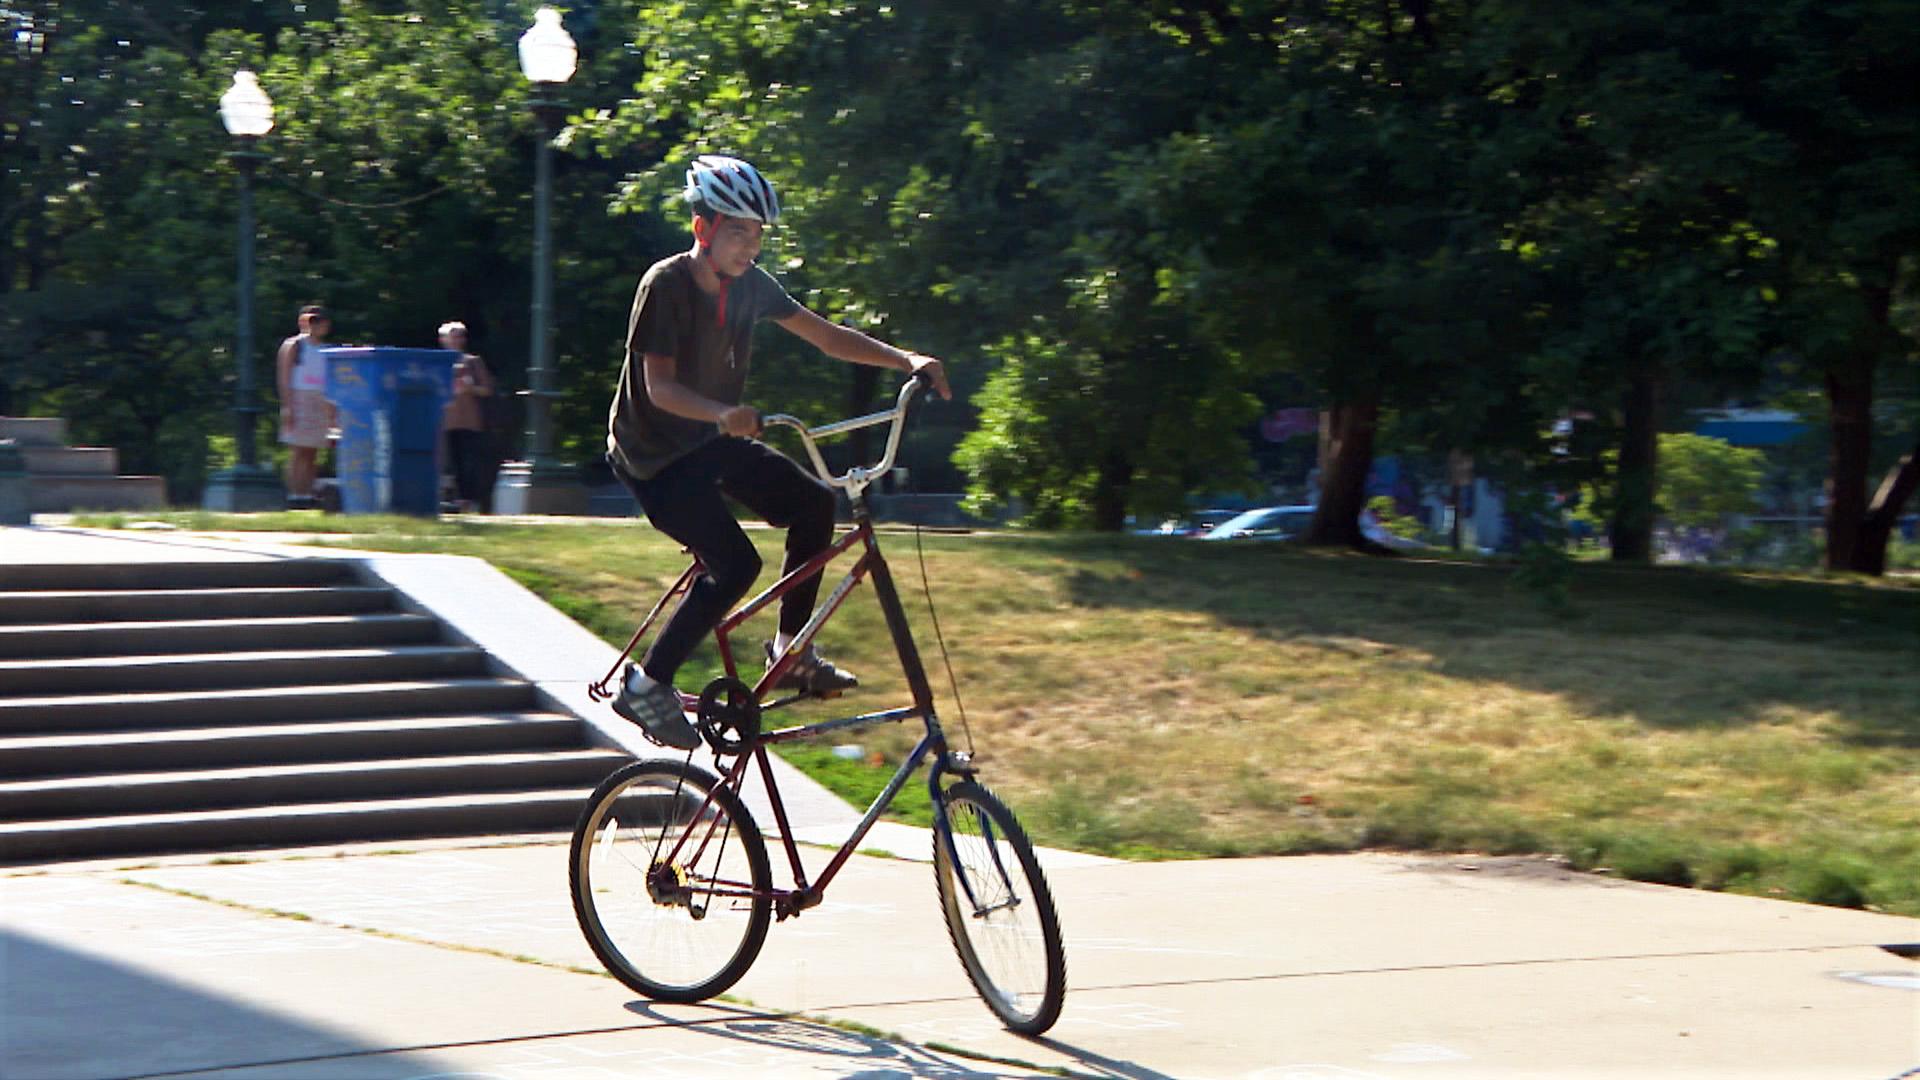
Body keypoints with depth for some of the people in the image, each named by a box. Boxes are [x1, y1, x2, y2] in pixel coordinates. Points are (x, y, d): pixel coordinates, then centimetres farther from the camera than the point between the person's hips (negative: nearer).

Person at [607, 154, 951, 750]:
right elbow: (660, 387, -26)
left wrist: (906, 359, -9)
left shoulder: (749, 285, -1)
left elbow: (825, 336, 4)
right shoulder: (666, 284, -21)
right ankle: (646, 686, -10)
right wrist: (723, 414, -45)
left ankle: (791, 651, 6)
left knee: (814, 501, -6)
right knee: (735, 564, -21)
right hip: (653, 453, -8)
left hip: (712, 439, 8)